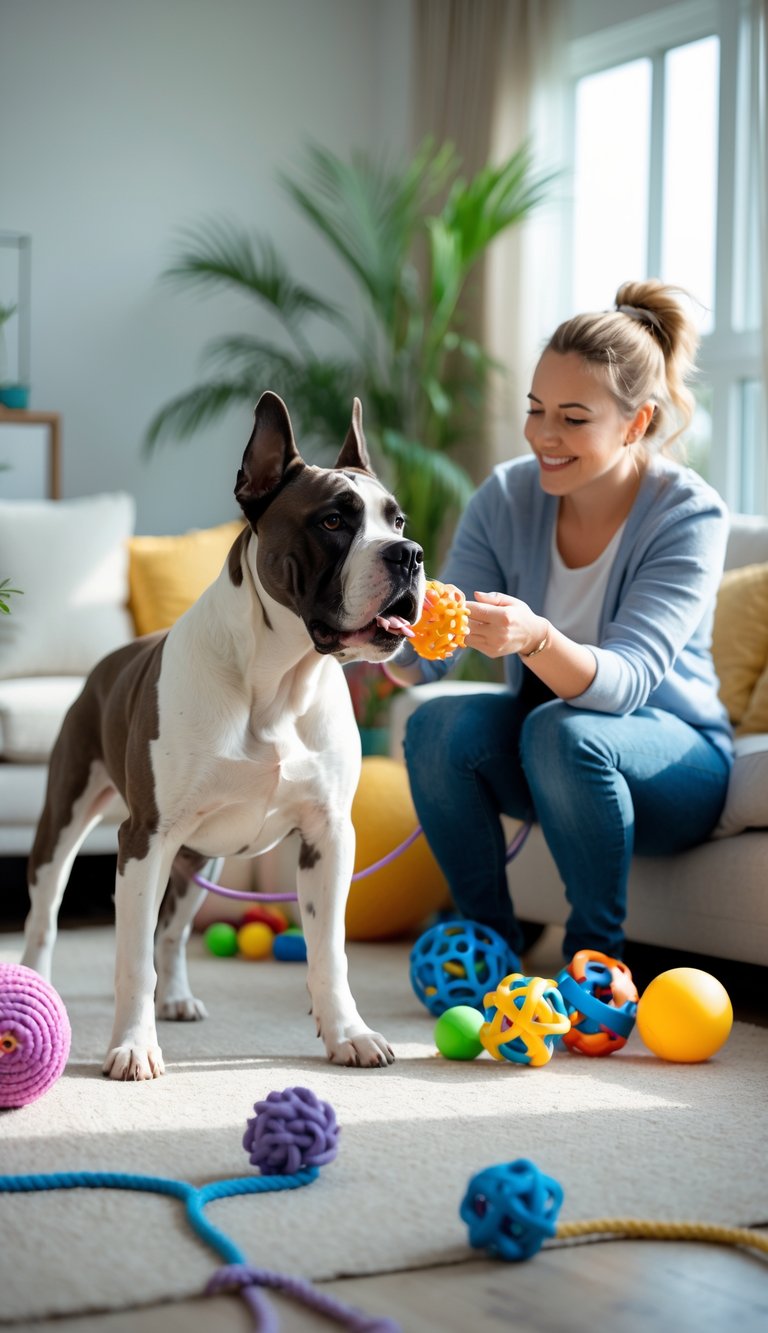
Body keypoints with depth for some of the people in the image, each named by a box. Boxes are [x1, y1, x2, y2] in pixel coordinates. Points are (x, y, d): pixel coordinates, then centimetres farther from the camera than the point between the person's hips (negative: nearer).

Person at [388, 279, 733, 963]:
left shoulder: (689, 514, -20)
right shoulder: (507, 496, -9)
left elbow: (624, 683, -31)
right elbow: (427, 662, -13)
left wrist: (536, 639, -51)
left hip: (675, 762, -4)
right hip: (537, 750, 4)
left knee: (563, 730, -34)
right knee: (439, 724, -25)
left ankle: (596, 956, -13)